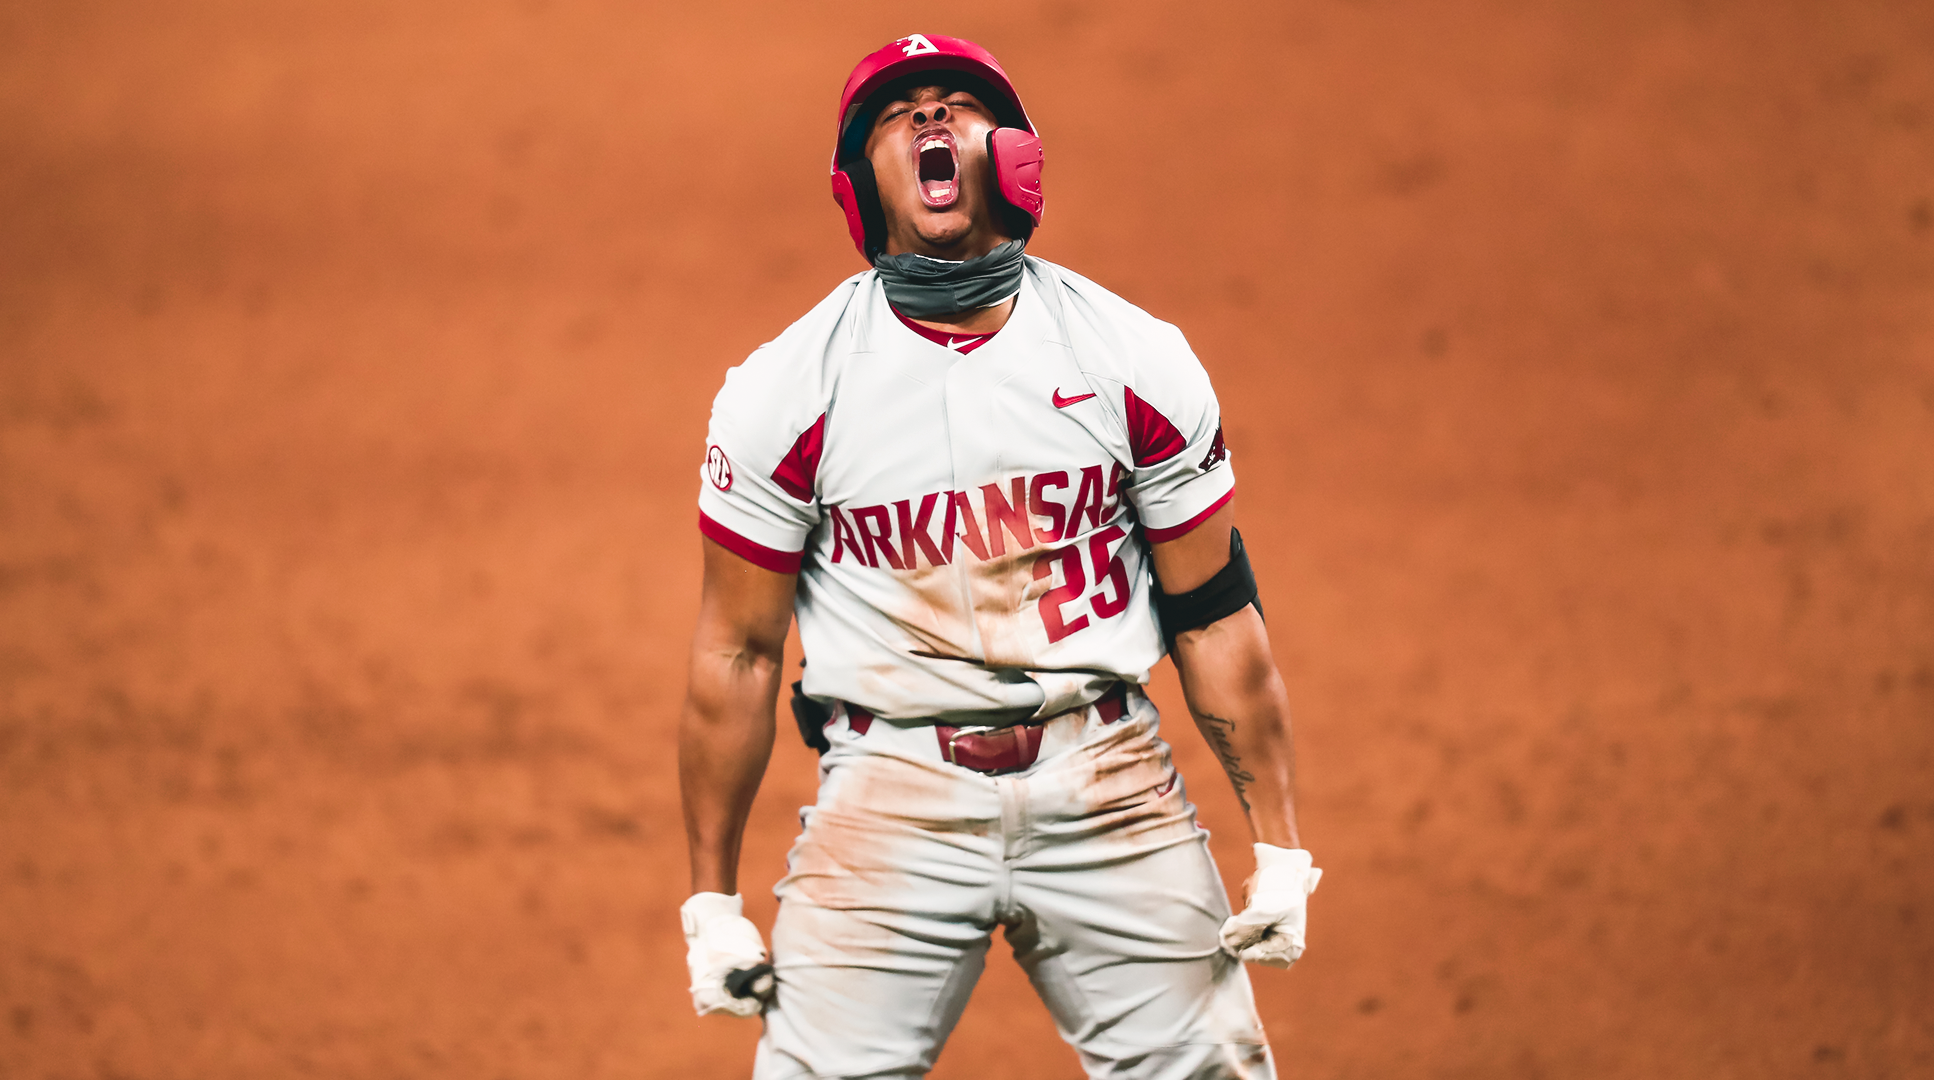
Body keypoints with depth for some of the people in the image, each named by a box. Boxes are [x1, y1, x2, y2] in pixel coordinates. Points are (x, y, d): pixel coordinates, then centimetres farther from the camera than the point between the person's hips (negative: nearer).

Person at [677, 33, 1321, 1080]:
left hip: (1106, 780, 2)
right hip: (891, 789, -1)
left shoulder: (1136, 358, 2)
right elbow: (736, 653, 2)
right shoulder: (784, 390, -3)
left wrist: (1278, 842, 5)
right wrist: (710, 897, 3)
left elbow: (1214, 614, 7)